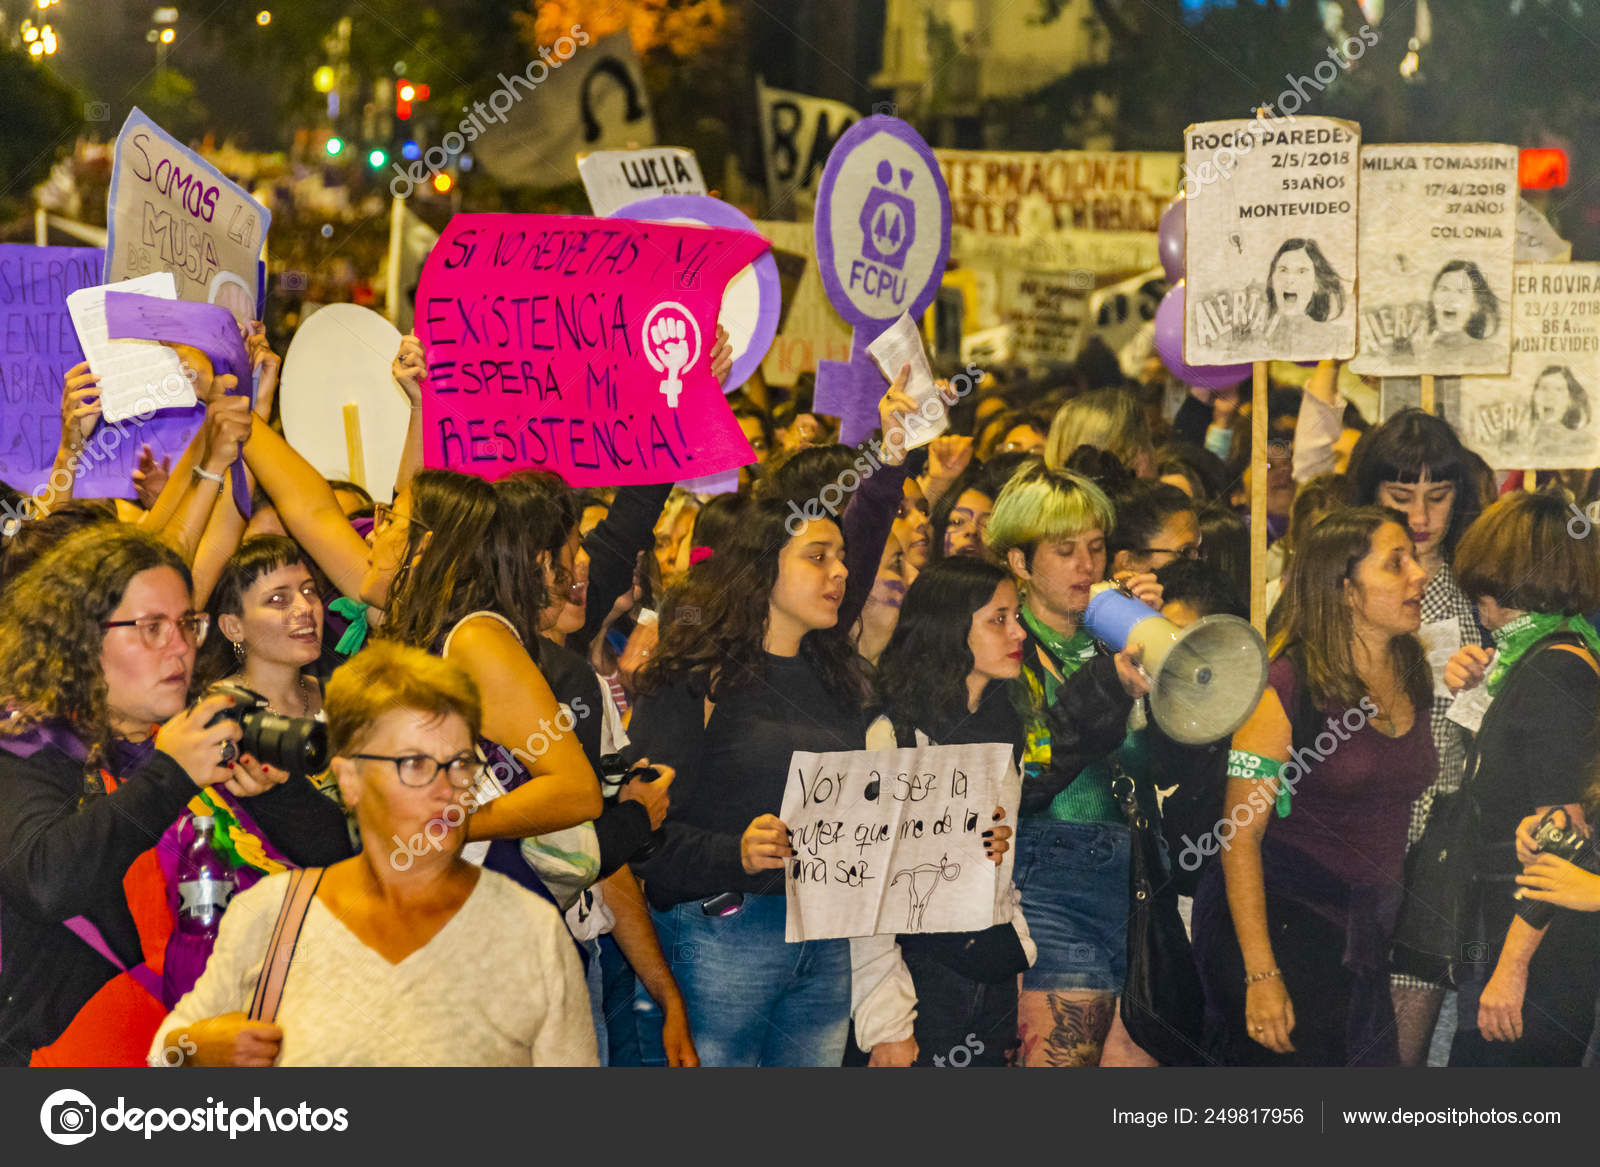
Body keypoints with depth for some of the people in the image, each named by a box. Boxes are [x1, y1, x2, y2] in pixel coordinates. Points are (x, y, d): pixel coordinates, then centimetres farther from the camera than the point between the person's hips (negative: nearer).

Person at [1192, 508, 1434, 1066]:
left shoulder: (1415, 676, 6)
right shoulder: (1285, 690, -14)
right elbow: (1240, 837, -15)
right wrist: (1261, 974, -19)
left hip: (1366, 930, 6)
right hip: (1276, 921, -6)